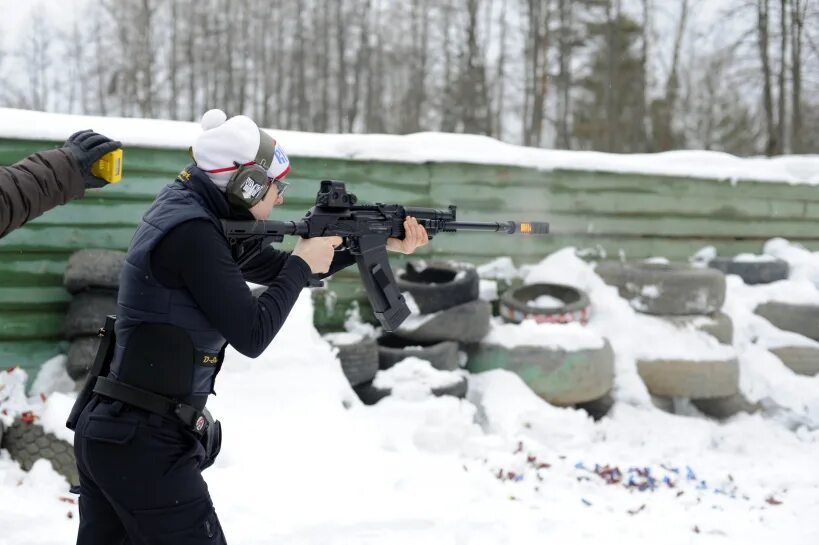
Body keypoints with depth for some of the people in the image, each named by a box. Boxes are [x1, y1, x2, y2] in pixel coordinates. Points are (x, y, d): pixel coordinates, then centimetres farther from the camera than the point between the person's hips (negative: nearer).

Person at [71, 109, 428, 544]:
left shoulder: (191, 213, 11)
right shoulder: (191, 232, -19)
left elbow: (278, 269, 20)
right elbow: (252, 334, -18)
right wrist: (303, 264, -5)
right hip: (144, 444, -10)